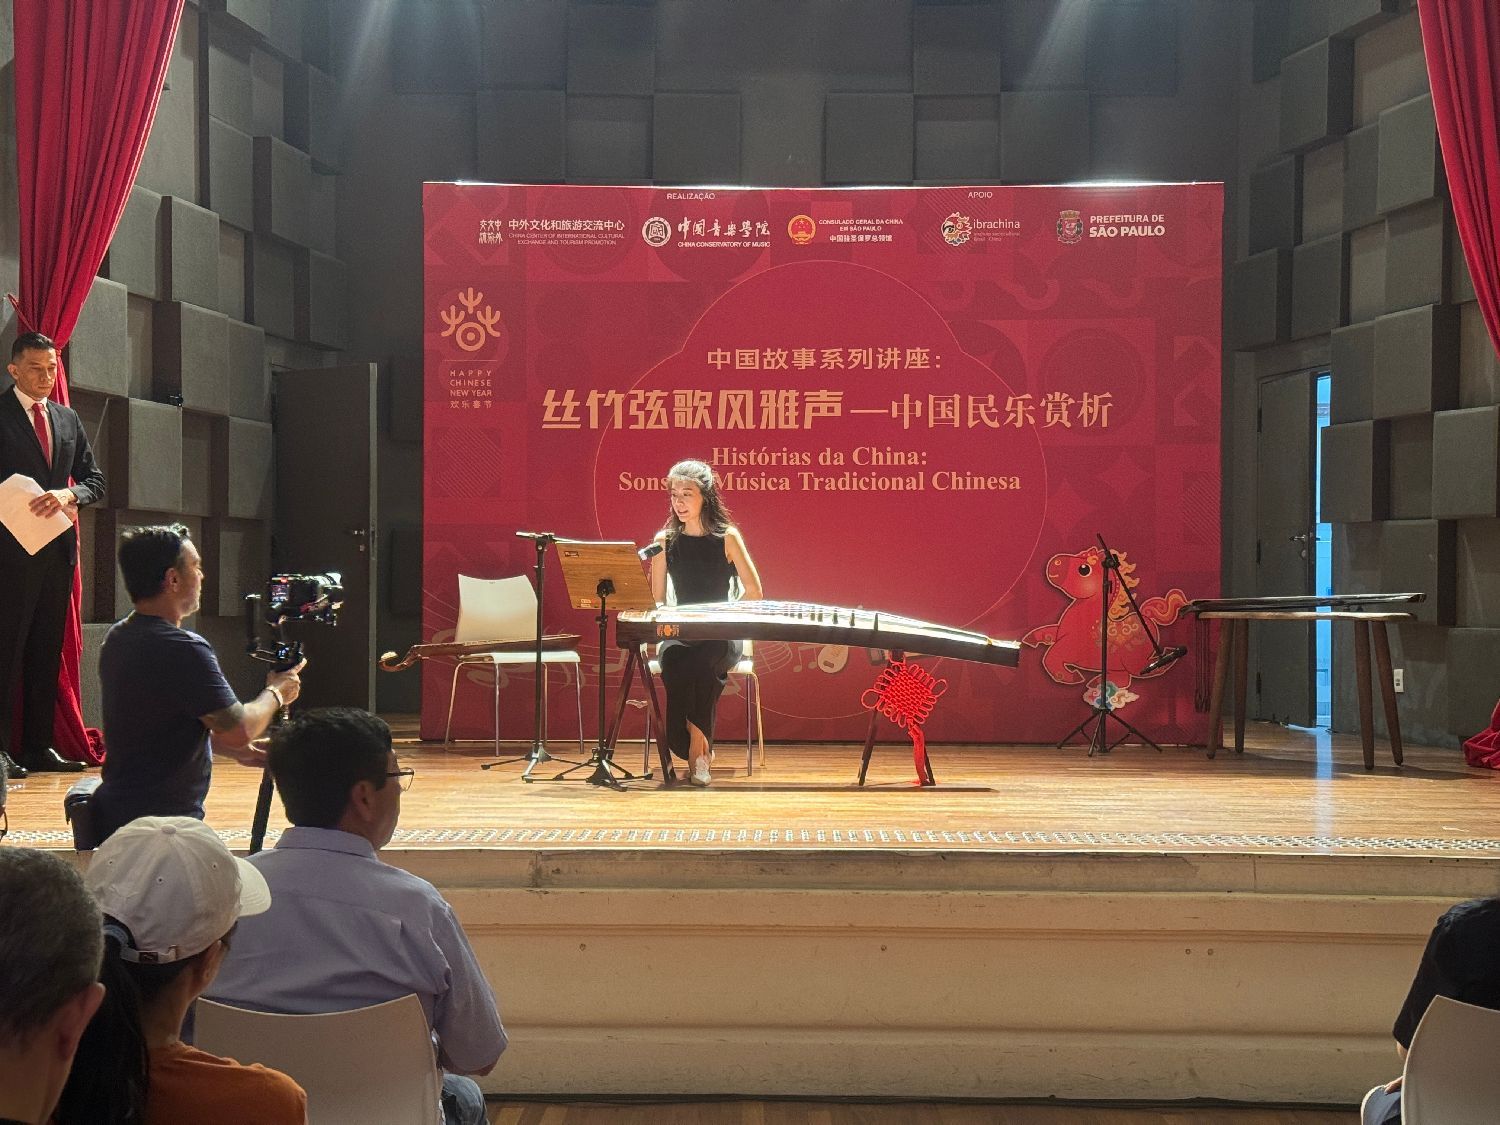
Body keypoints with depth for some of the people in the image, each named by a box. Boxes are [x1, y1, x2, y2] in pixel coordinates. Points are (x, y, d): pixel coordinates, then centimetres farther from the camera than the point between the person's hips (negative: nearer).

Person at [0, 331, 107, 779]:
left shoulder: (68, 419, 16)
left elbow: (94, 480, 13)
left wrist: (68, 494, -7)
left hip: (57, 547, 6)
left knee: (47, 650, 8)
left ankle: (38, 745, 14)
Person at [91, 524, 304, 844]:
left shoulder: (117, 637, 10)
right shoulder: (183, 650, -20)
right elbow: (240, 731, -17)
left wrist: (236, 750, 18)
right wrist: (276, 693, 2)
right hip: (163, 827, -10)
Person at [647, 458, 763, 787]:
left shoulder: (727, 537, 1)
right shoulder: (665, 540, 7)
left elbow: (754, 592, 3)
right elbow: (657, 599, 9)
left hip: (721, 636, -2)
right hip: (679, 634, 2)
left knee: (703, 661, -38)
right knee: (672, 660, -35)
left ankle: (698, 748, -21)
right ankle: (697, 750, -22)